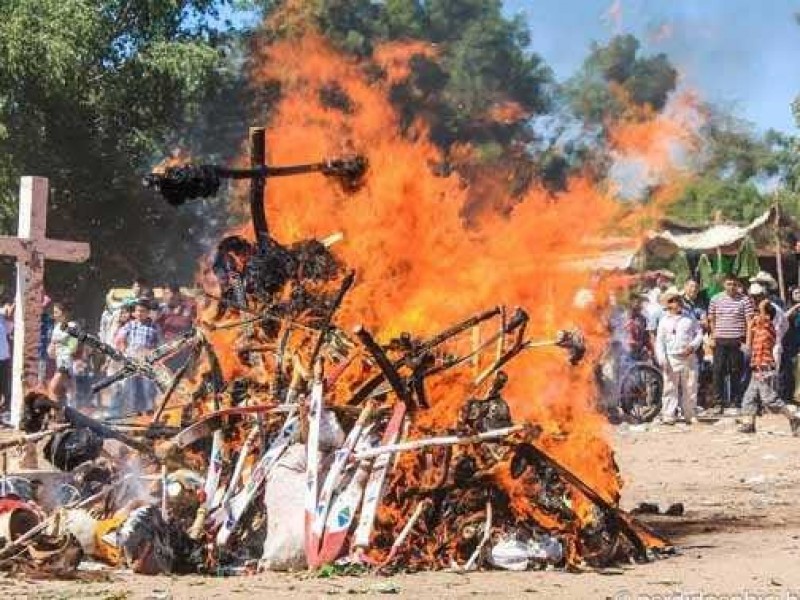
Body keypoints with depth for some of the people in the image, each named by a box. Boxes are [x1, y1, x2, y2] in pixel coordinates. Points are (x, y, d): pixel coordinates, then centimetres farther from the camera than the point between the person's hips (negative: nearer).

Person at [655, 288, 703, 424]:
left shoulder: (689, 318, 10)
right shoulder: (664, 320, 6)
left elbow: (699, 333, 9)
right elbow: (660, 340, 4)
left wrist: (693, 346, -9)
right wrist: (662, 359, -7)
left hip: (689, 357, 1)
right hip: (671, 358, -1)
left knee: (690, 387, 3)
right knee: (670, 387, -3)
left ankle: (690, 415, 12)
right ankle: (668, 415, 0)